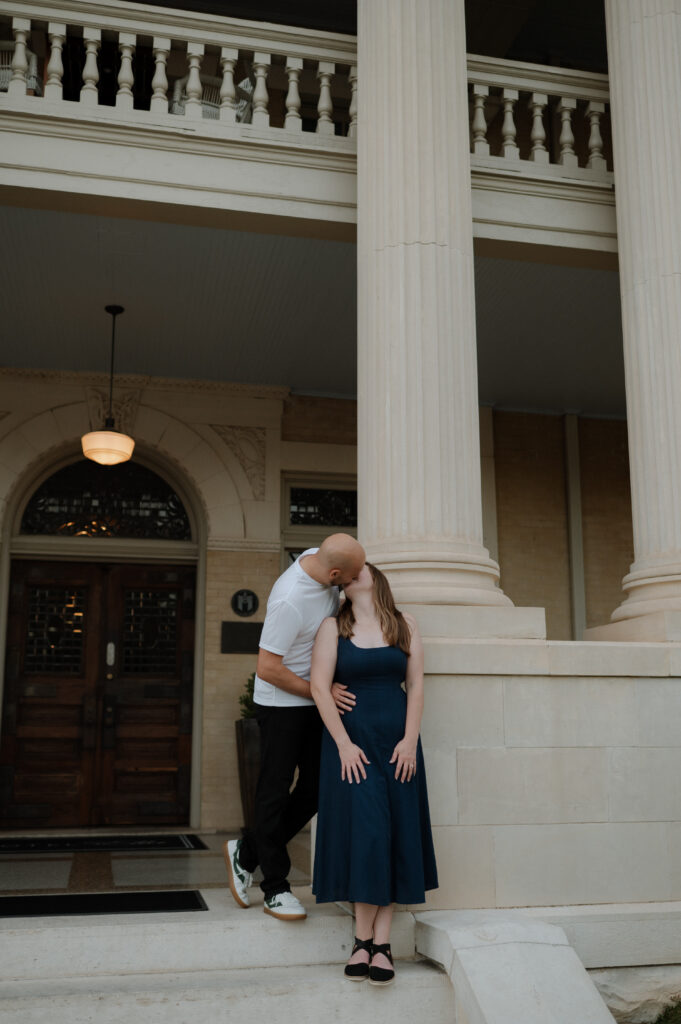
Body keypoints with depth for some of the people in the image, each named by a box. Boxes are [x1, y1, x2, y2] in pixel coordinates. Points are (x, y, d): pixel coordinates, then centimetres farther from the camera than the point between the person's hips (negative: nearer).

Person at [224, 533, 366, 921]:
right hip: (282, 703, -8)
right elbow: (267, 669, -24)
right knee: (276, 794, 2)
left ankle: (246, 853, 25)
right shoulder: (289, 600, -30)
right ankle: (276, 889, 16)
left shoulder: (318, 557, -6)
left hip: (317, 699, 8)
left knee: (317, 788, 10)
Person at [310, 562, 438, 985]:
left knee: (397, 834, -1)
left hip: (396, 741, 2)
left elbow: (416, 684, 4)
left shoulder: (405, 626, 8)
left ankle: (382, 942, 4)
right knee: (363, 830, -9)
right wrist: (343, 744, -11)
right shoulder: (333, 627, 3)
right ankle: (364, 939, 1)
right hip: (351, 739, -2)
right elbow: (319, 685, -4)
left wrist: (409, 740, -6)